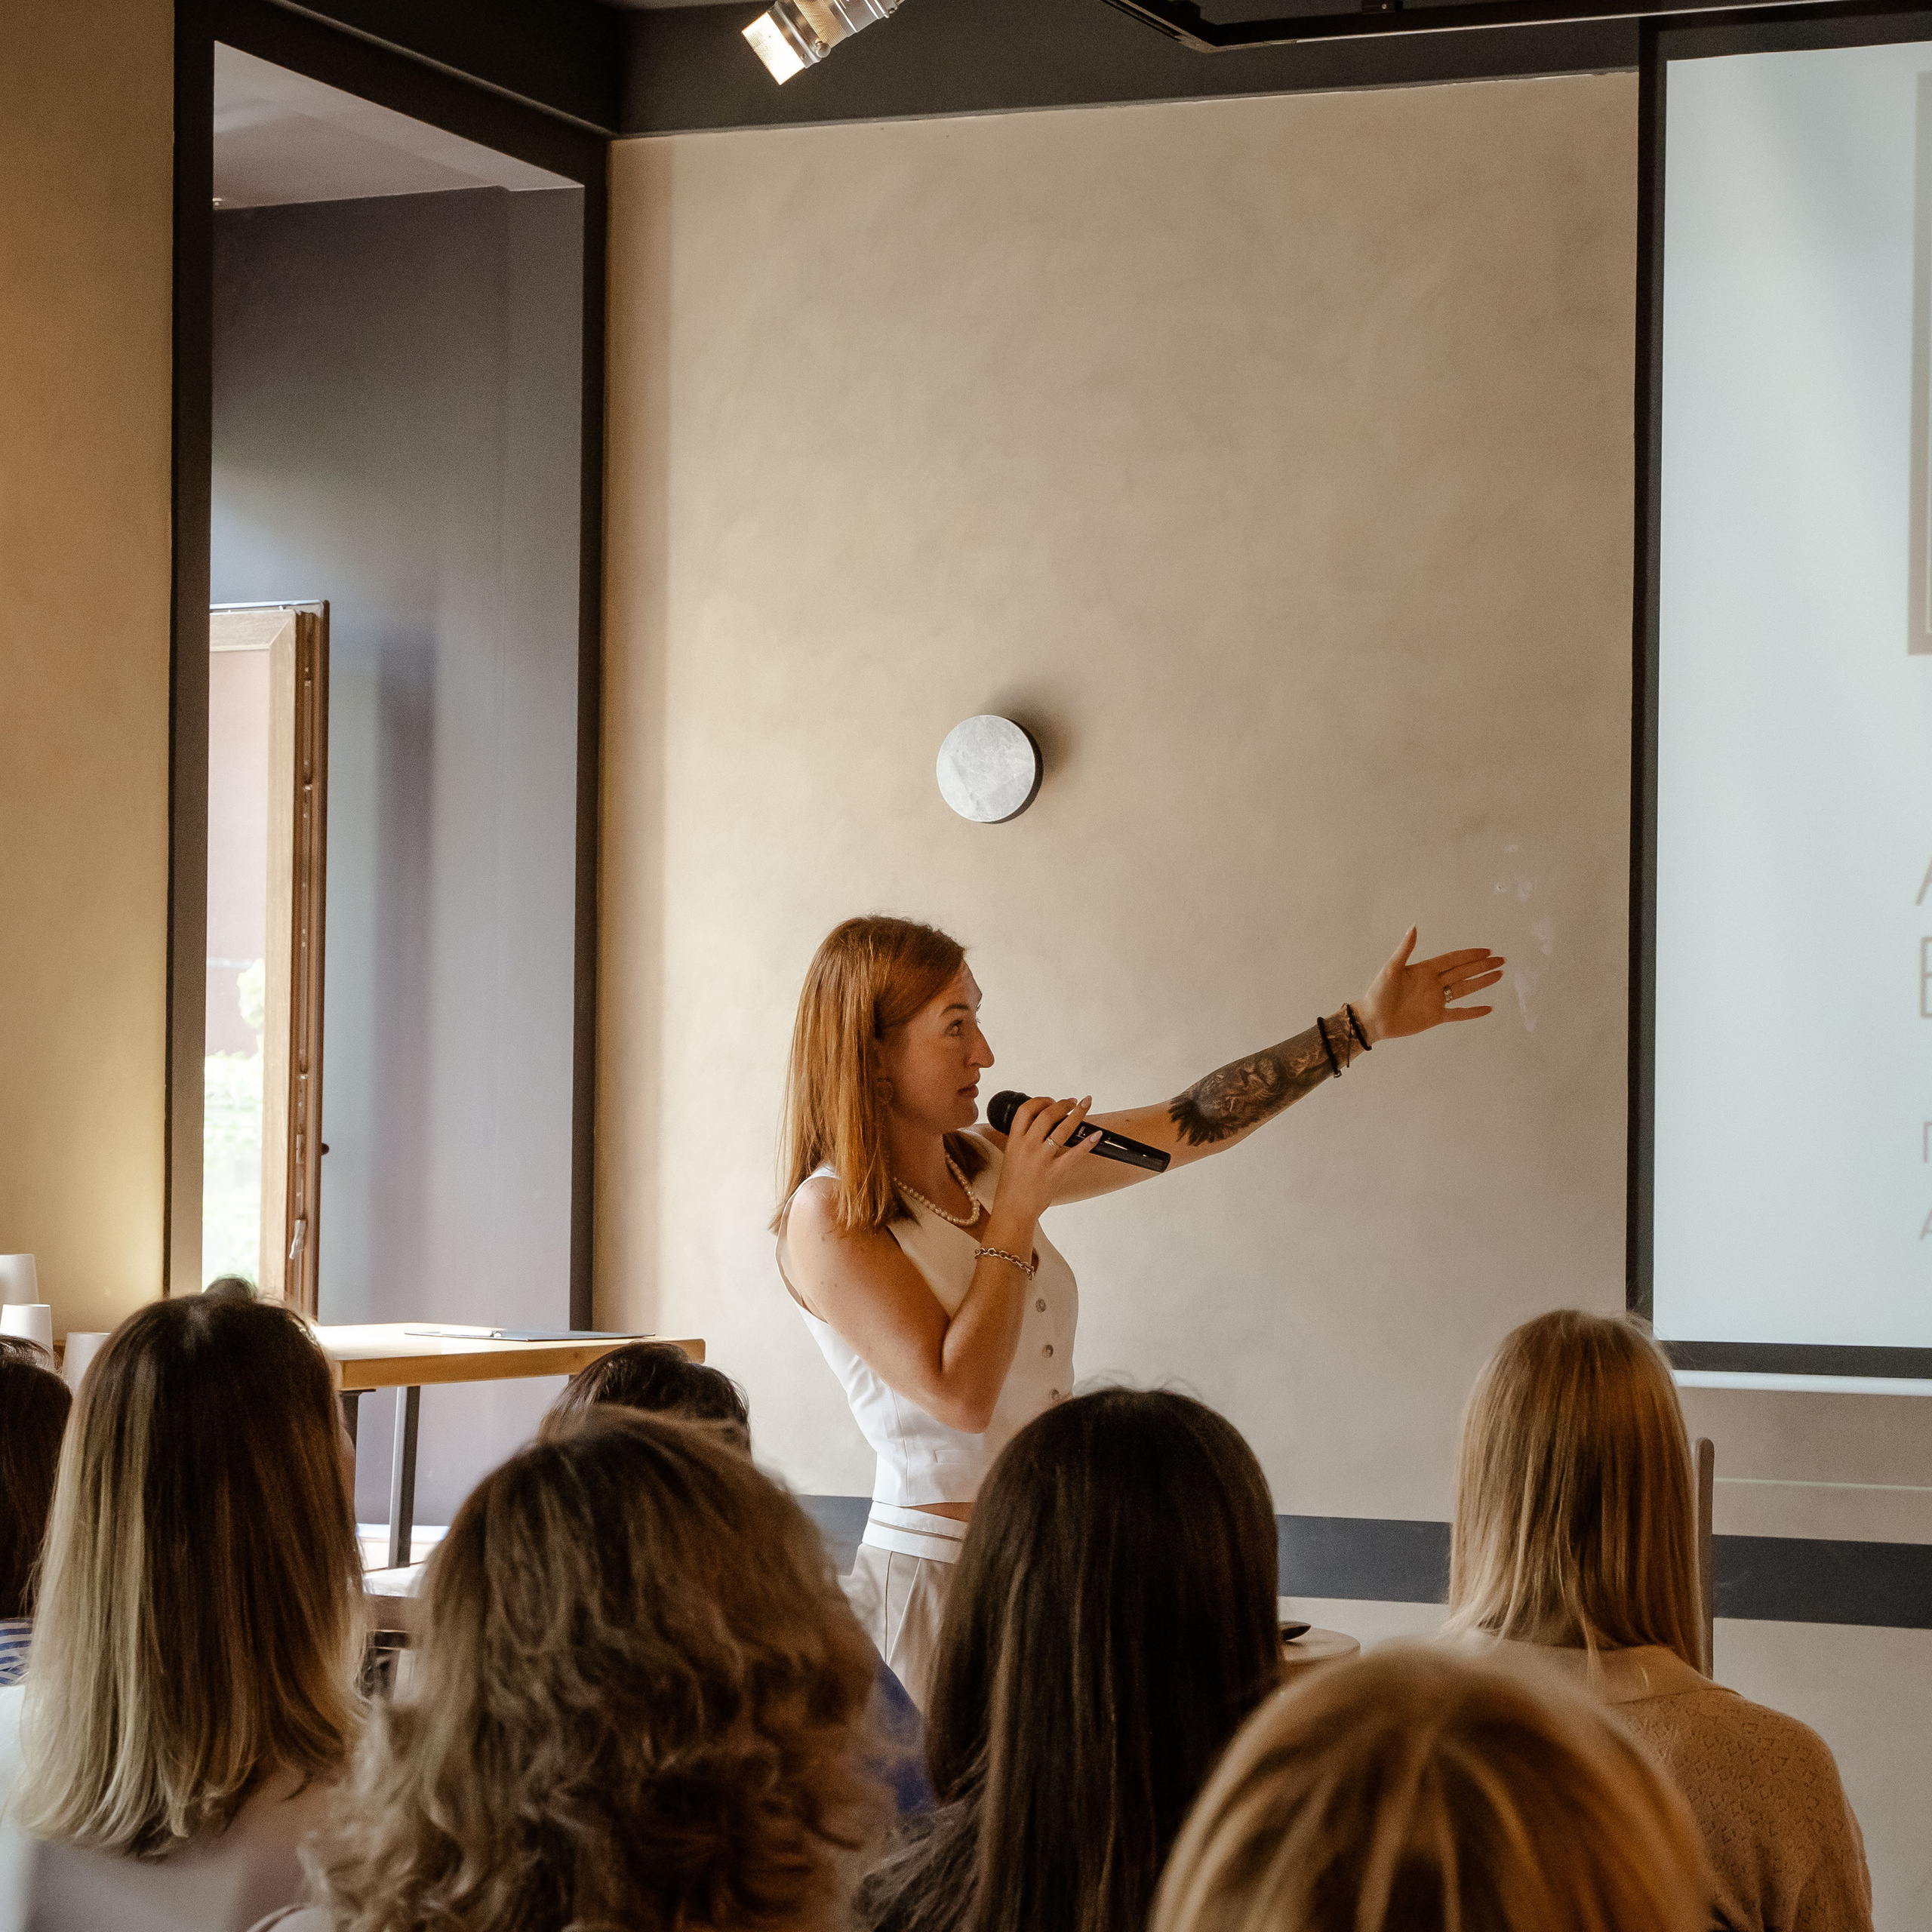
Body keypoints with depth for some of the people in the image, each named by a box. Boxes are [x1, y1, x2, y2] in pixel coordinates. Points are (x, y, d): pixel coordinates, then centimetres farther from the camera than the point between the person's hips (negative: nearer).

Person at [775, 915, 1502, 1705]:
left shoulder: (987, 1162, 10)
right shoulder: (828, 1218, -11)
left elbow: (1188, 1127, 14)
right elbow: (959, 1394, -21)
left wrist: (1364, 1024, 14)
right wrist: (1016, 1211, -13)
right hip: (935, 1576, -6)